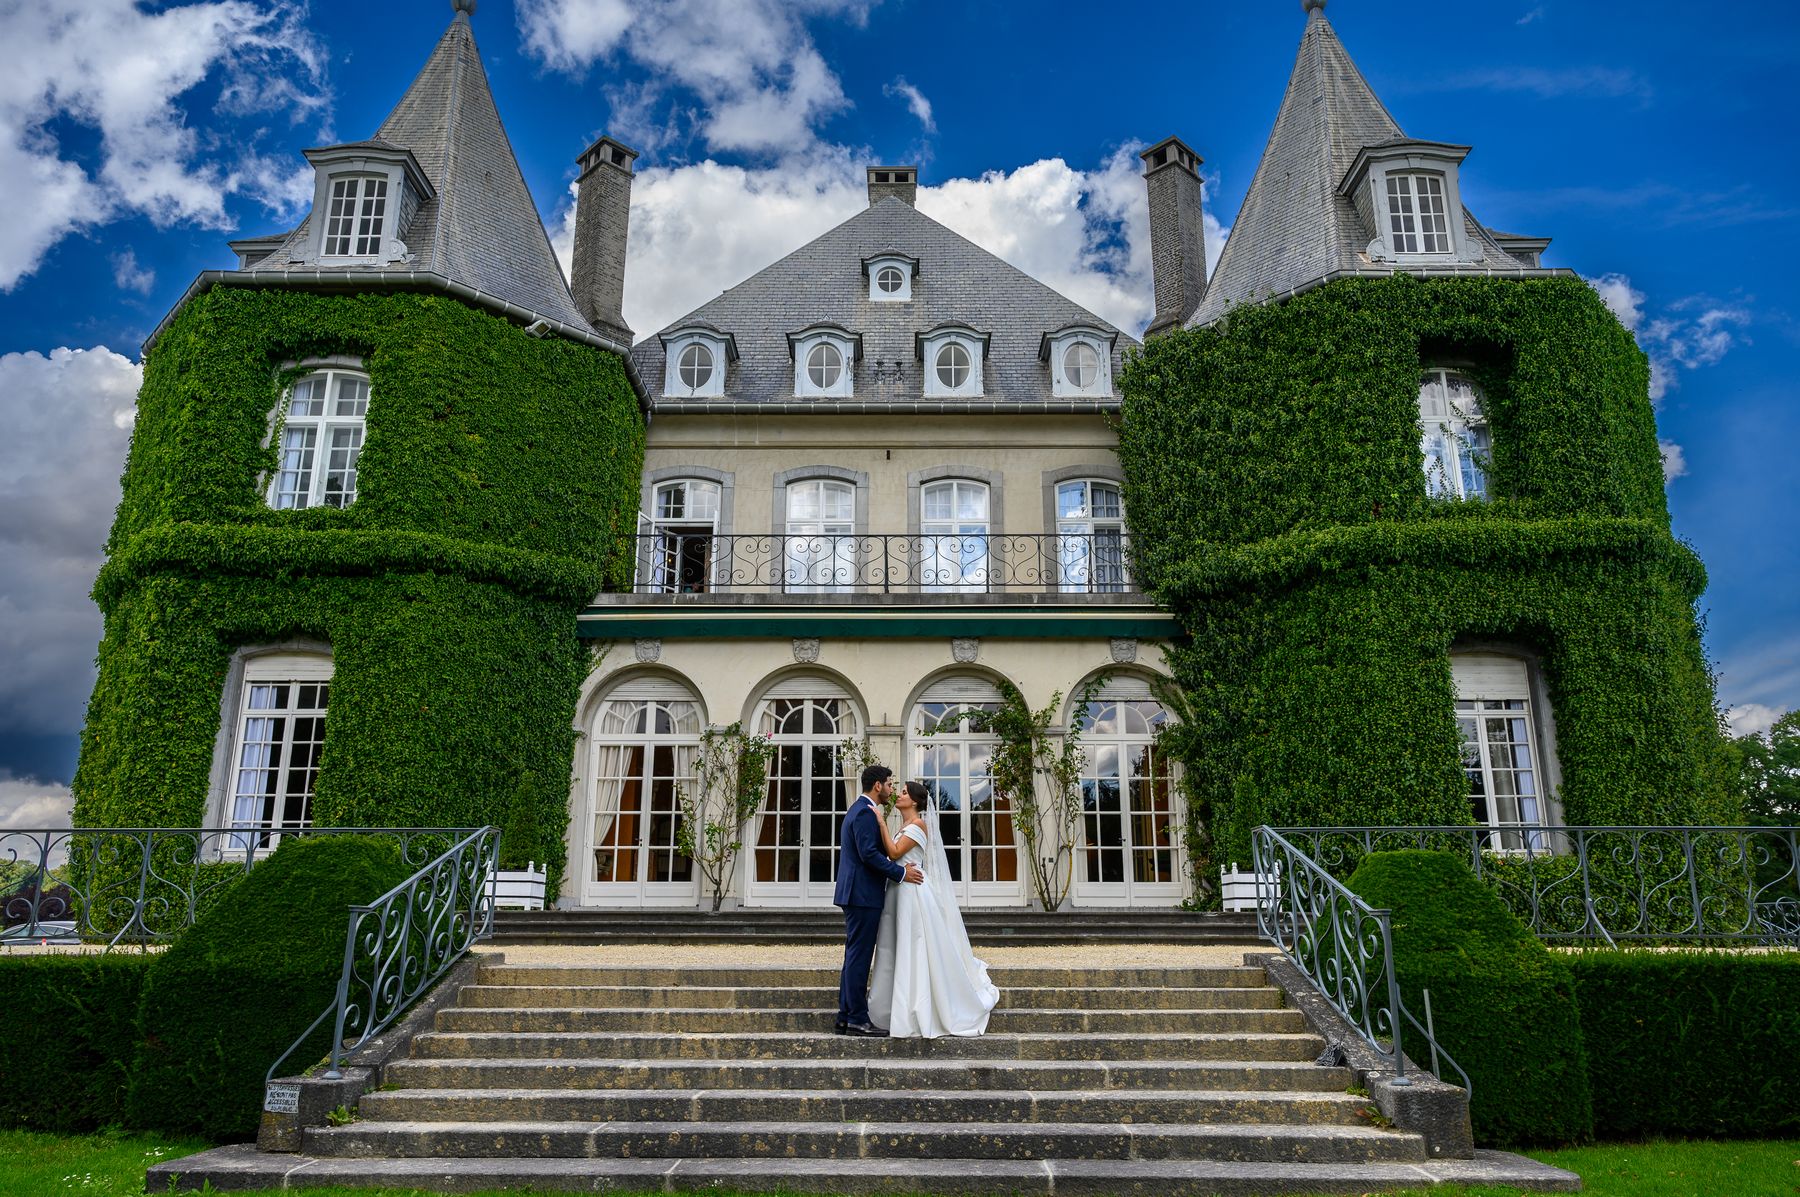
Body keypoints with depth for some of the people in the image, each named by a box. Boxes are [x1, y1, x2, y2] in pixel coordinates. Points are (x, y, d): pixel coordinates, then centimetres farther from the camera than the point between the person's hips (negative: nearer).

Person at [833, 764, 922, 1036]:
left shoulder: (857, 810, 18)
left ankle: (846, 1016, 17)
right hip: (864, 894, -11)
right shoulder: (866, 812, -14)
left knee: (854, 956, 13)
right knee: (859, 956, -6)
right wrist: (901, 873, -16)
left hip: (855, 894, 11)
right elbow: (869, 854, -22)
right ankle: (857, 1019, -2)